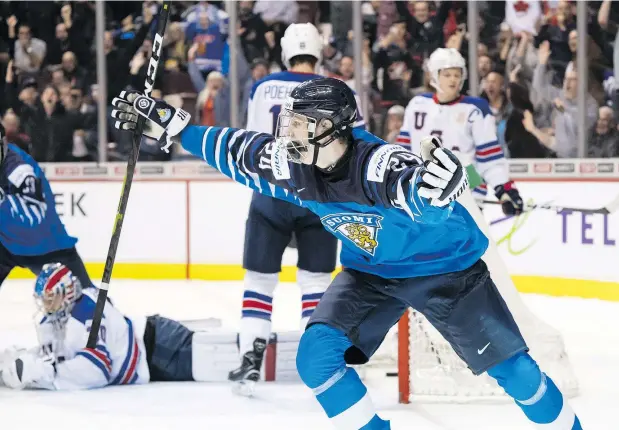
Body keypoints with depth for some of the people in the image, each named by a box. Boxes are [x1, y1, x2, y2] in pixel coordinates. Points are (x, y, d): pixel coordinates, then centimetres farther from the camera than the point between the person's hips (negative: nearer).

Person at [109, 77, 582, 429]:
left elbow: (427, 199, -53)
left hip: (447, 269, -6)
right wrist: (164, 122, -2)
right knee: (317, 355, -14)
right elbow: (233, 151, -1)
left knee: (510, 366, -6)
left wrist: (438, 181, -77)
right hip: (371, 271, 6)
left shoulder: (378, 166, -36)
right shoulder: (290, 166, -16)